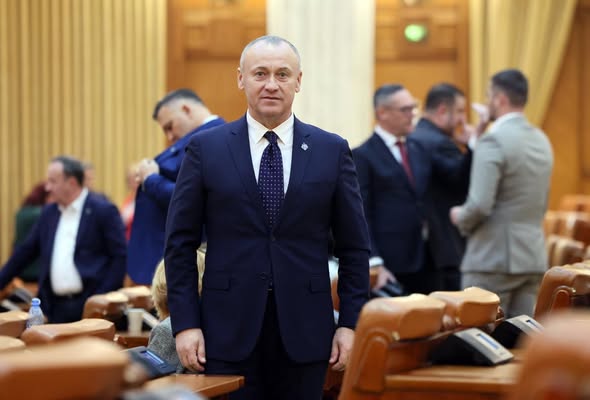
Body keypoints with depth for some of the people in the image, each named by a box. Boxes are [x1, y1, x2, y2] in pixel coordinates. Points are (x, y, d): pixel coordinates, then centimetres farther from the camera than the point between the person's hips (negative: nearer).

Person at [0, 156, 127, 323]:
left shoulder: (103, 210, -5)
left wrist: (104, 299, -13)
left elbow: (121, 256, -8)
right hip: (57, 307, 6)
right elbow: (26, 251, 20)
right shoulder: (49, 213, 14)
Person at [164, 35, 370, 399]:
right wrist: (185, 324, -5)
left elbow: (354, 247, 6)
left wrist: (350, 323, 0)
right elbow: (180, 243, 3)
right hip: (230, 329, -1)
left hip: (304, 330, 1)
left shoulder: (333, 151, 5)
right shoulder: (207, 149, 3)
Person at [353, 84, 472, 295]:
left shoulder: (418, 147, 13)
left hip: (426, 261, 6)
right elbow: (362, 215, -10)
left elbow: (455, 172, 4)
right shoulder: (363, 156, -7)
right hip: (390, 266, -6)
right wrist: (375, 265, -15)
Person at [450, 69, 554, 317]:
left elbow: (480, 205, -21)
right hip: (534, 258, 7)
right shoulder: (542, 141, 13)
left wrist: (460, 218, -1)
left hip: (494, 258, -7)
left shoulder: (494, 141, -13)